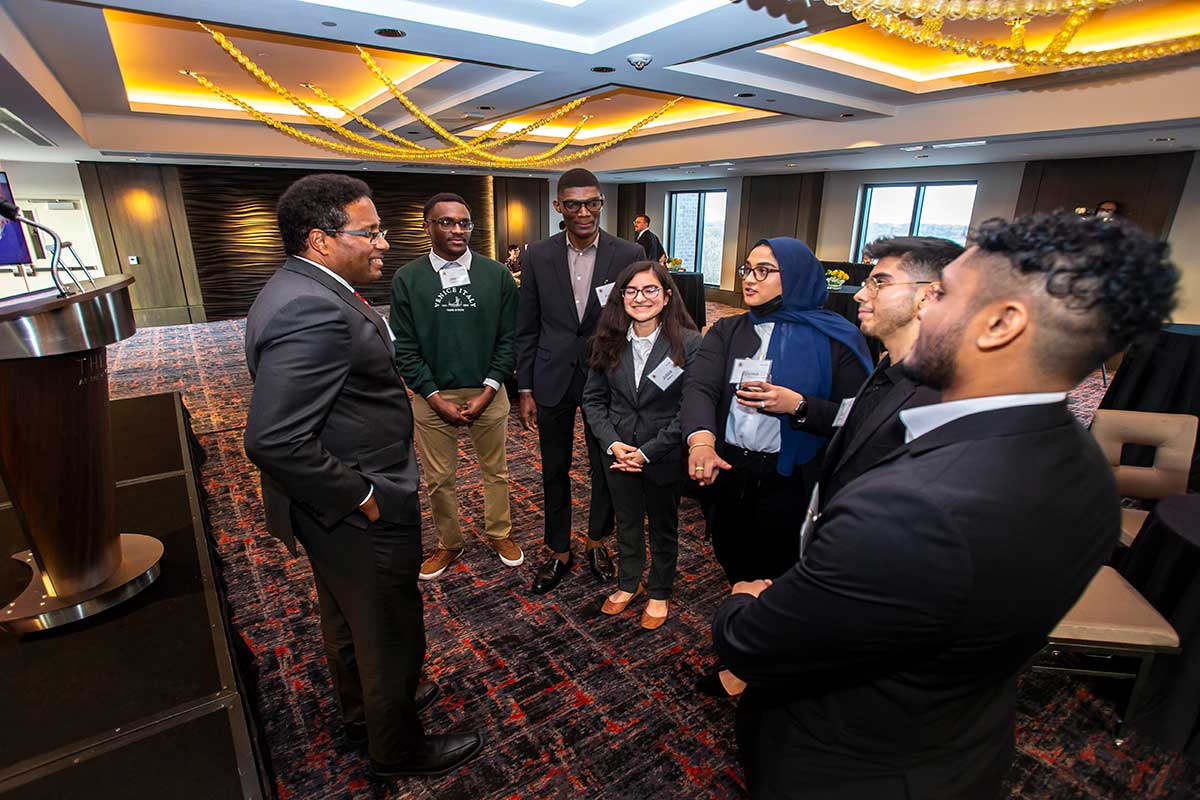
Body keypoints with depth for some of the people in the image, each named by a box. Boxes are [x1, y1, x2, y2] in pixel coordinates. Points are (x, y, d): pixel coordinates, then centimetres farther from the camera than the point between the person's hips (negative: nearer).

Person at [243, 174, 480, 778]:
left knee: (347, 620, 28)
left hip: (335, 511, 10)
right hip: (362, 518, -10)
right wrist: (361, 496, -22)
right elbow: (274, 440, -33)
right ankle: (398, 749, 38)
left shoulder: (304, 291, 5)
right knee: (391, 636, 13)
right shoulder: (312, 311, -29)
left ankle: (362, 711, 53)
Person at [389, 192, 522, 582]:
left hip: (487, 393, 1)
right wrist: (437, 399, -10)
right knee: (439, 478, 13)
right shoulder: (407, 279, -4)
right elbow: (405, 348, -3)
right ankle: (448, 543, 35)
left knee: (495, 470, 15)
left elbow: (508, 338, -1)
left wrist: (487, 392, -9)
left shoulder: (497, 274, -3)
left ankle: (499, 533, 38)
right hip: (432, 397, 0)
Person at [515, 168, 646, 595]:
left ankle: (597, 541, 39)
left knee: (606, 468, 14)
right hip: (553, 380, 1)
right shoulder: (538, 255, -2)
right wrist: (525, 389, 0)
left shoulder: (628, 255, -6)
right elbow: (527, 328, 2)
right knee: (554, 470, 13)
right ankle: (559, 551, 33)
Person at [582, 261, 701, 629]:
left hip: (664, 456, -3)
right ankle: (628, 583, 45)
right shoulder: (610, 341, -4)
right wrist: (612, 443, -12)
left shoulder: (688, 343, -16)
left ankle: (659, 593, 40)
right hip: (618, 451, 3)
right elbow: (593, 398, 1)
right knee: (626, 522, 21)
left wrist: (648, 452, -17)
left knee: (663, 526, 18)